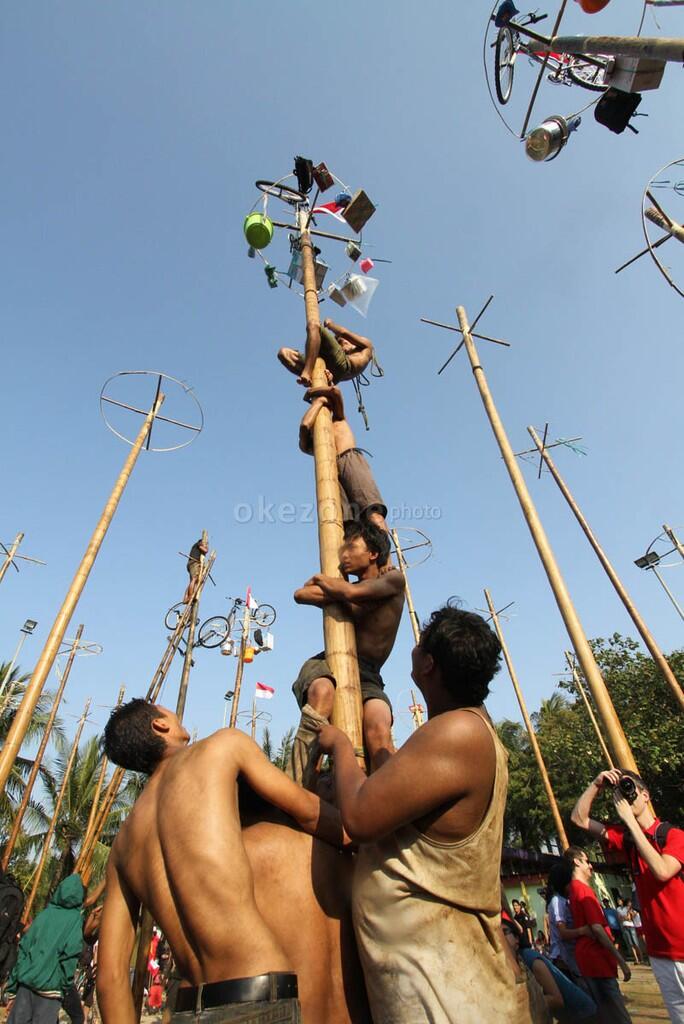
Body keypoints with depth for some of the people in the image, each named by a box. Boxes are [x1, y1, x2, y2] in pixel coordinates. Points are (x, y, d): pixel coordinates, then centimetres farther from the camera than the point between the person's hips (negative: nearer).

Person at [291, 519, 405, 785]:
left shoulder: (393, 579, 4)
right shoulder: (345, 586, 17)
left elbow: (352, 592, -16)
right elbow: (300, 594, 2)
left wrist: (320, 578, 1)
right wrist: (340, 597, -7)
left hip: (367, 675, -2)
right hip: (327, 665, 2)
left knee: (379, 728, -33)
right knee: (323, 692, -34)